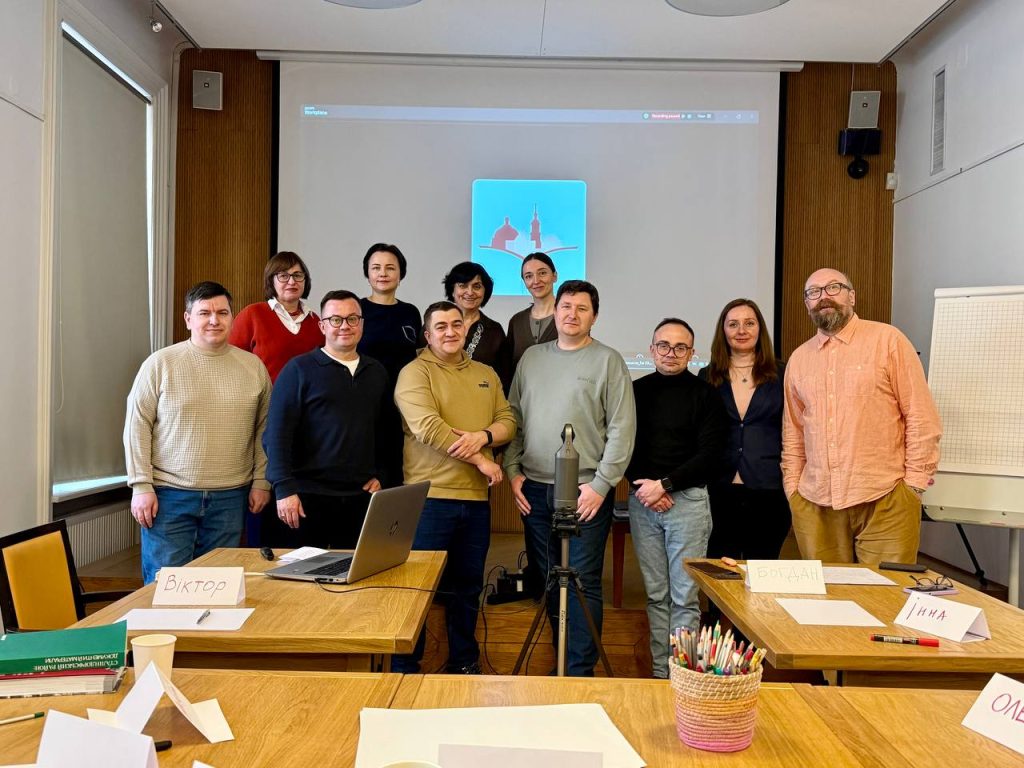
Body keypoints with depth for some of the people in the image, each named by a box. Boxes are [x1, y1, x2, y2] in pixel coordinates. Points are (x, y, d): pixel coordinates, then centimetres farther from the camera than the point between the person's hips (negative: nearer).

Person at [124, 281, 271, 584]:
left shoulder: (253, 366, 6)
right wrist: (141, 485, -6)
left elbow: (264, 428, 10)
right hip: (169, 494, -2)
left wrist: (261, 481, 6)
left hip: (230, 497, 2)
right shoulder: (160, 363, -1)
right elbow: (137, 425, -1)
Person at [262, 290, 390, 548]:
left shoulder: (377, 372, 11)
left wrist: (379, 474, 6)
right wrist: (284, 488, -13)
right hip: (309, 496, -4)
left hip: (361, 496, 4)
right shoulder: (299, 369, -3)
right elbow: (277, 433, -7)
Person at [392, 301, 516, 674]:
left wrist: (484, 436, -15)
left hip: (476, 498, 6)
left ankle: (465, 663, 30)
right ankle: (404, 668, 14)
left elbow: (508, 420, 8)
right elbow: (427, 427, -18)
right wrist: (480, 460, -15)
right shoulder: (415, 373, -5)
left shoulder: (486, 375, 15)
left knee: (468, 586, 16)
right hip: (429, 497, -5)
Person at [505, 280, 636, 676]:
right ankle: (561, 658, 26)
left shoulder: (608, 361, -2)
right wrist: (513, 471, 5)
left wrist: (601, 484, -12)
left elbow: (622, 429, -7)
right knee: (547, 580, 12)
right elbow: (513, 417, 14)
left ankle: (580, 671, 6)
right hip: (534, 489, 5)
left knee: (583, 582, -2)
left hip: (586, 491, -5)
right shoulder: (532, 357, 12)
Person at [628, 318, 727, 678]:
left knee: (684, 596, -3)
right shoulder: (636, 391, 11)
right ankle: (660, 673, 14)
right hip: (642, 500, 3)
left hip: (688, 500, -3)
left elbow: (710, 454, -4)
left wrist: (665, 484, -11)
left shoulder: (704, 395, 2)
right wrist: (642, 486, -6)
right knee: (656, 594, 7)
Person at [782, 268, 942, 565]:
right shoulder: (799, 358, 14)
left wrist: (914, 482, -5)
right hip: (815, 504, 4)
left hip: (885, 501, -4)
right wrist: (792, 487, 11)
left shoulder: (888, 340, 0)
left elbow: (922, 418, -2)